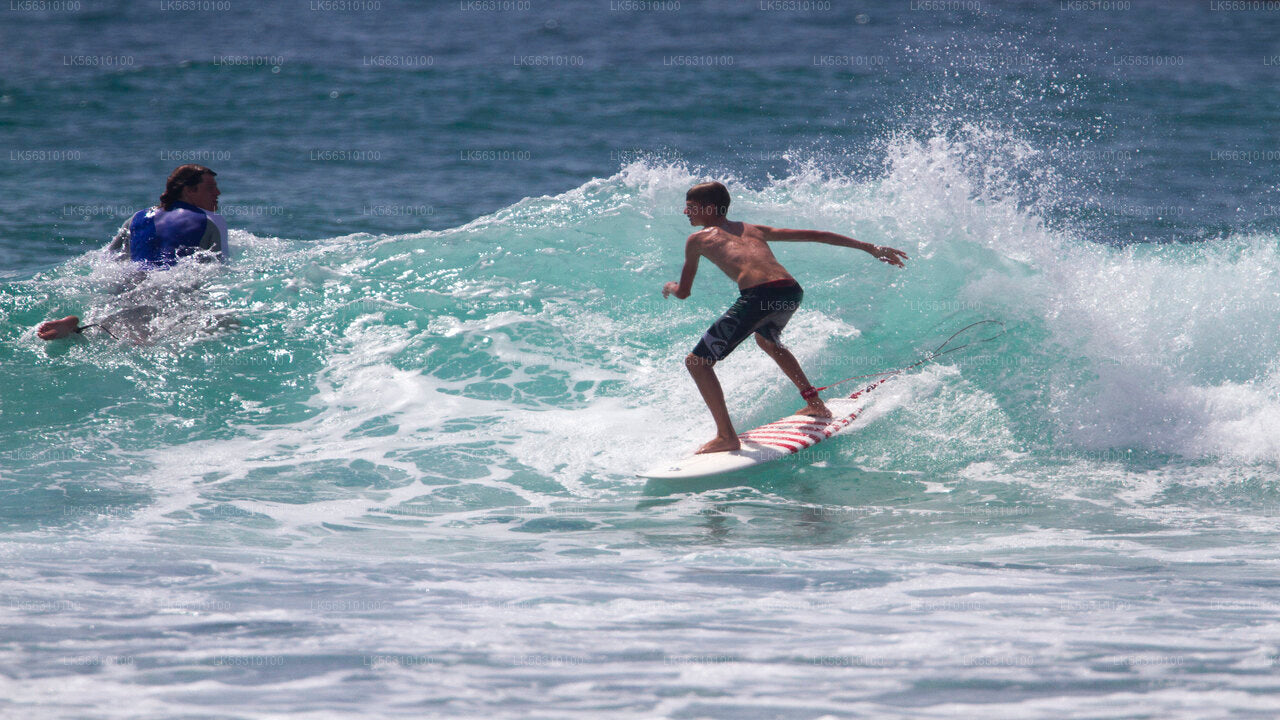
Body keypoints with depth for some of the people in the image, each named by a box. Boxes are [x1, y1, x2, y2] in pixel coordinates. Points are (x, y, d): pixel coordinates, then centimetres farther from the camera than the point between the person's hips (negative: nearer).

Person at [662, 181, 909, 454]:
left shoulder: (698, 239, 19)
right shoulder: (753, 230, 31)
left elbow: (683, 292, 25)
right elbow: (815, 236, 29)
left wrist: (670, 288, 51)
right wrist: (870, 248, 33)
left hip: (759, 295, -7)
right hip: (792, 291, 7)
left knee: (697, 362, 3)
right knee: (767, 341, 41)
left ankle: (726, 436, -7)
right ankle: (815, 404, 44)